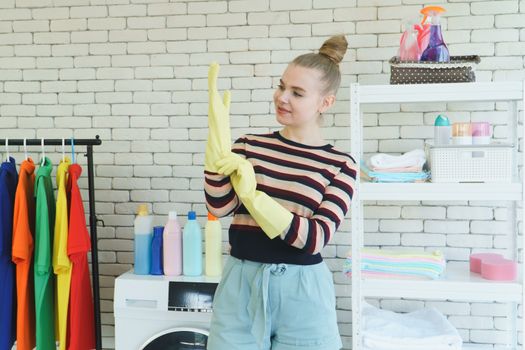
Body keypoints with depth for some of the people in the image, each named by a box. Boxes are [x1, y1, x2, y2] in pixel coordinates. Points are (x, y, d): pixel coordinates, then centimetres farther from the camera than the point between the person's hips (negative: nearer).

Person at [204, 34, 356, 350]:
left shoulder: (340, 165, -4)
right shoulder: (249, 146, 2)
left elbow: (317, 237, -14)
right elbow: (220, 207, -10)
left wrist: (252, 194, -24)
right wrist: (218, 135, -20)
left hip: (301, 292, -2)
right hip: (240, 284, 2)